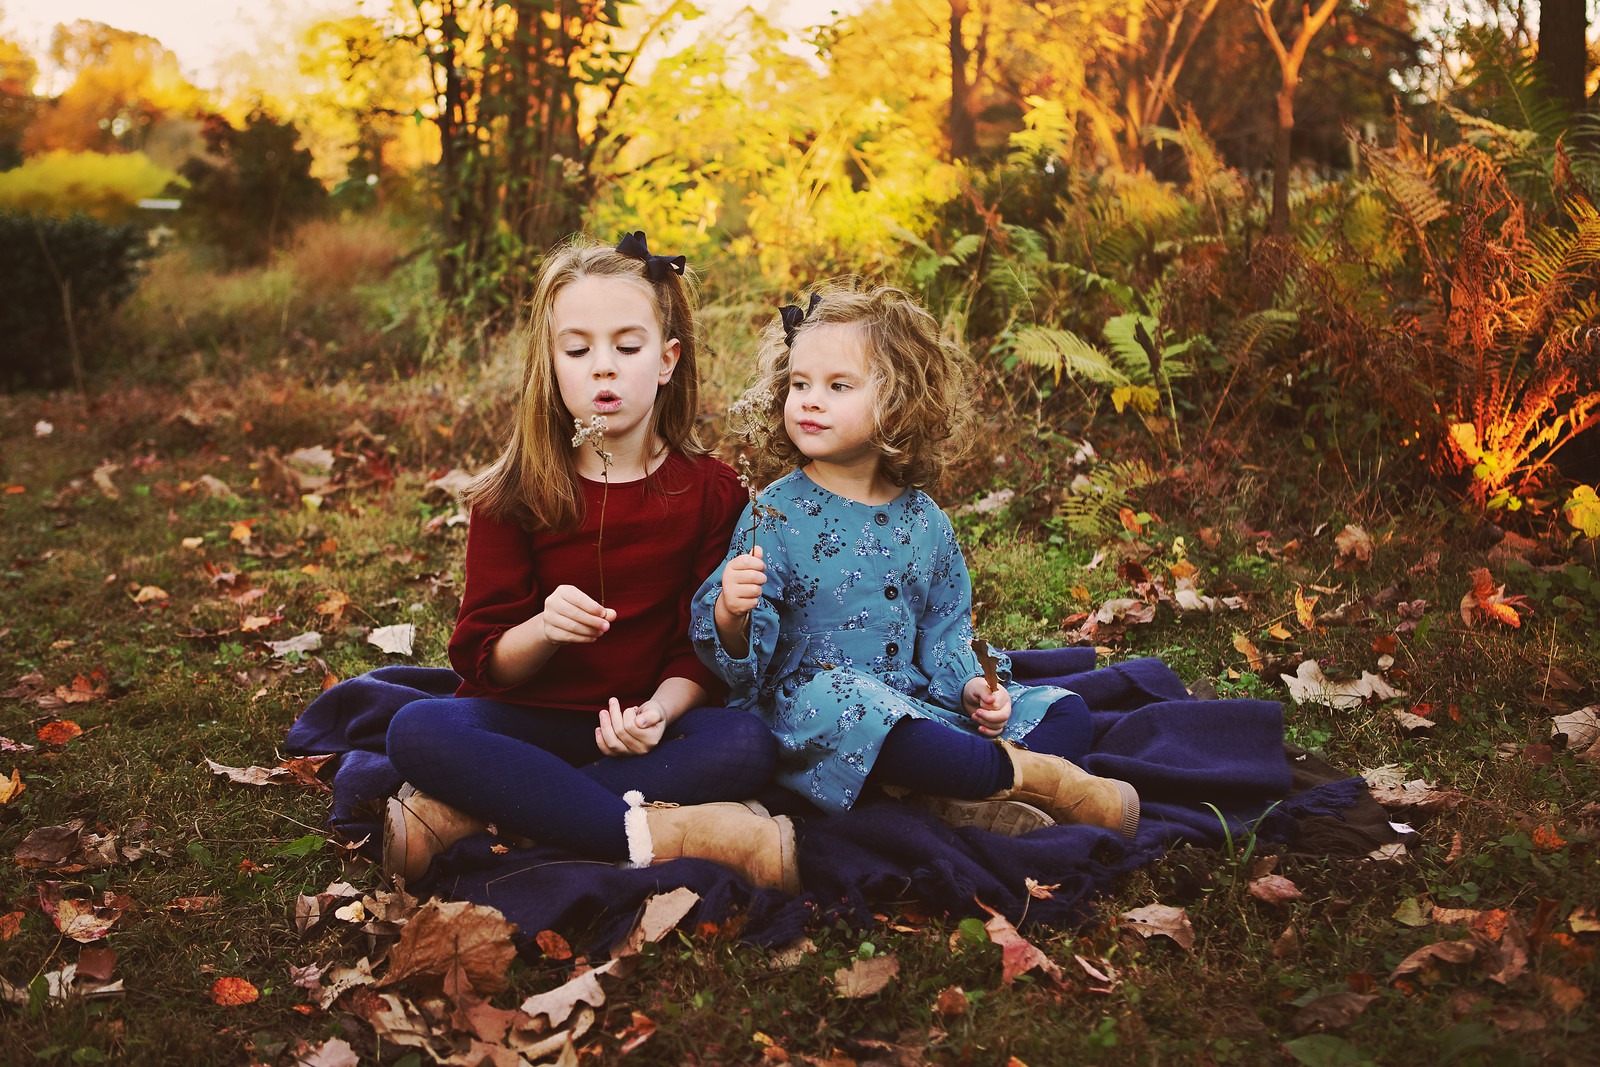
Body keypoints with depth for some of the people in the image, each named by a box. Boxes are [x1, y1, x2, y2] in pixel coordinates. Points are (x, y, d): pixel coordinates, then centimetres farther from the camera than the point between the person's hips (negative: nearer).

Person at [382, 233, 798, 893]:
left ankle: (462, 817, -31)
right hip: (528, 722, 0)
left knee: (748, 745, -31)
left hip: (638, 731, 1)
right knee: (417, 730, -30)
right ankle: (667, 834, -33)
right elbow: (483, 660, -2)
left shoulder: (710, 491, 1)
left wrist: (659, 709, -22)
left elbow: (704, 651, 0)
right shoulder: (514, 495, 0)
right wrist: (542, 630, -25)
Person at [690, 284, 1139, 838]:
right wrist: (731, 615, -34)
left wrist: (972, 684, -3)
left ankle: (968, 800, -29)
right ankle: (1034, 777, -26)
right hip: (809, 700, -6)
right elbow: (742, 659, -11)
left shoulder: (925, 522, 7)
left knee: (1064, 709, 1)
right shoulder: (776, 514, -7)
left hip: (917, 702, 6)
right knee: (843, 704, -41)